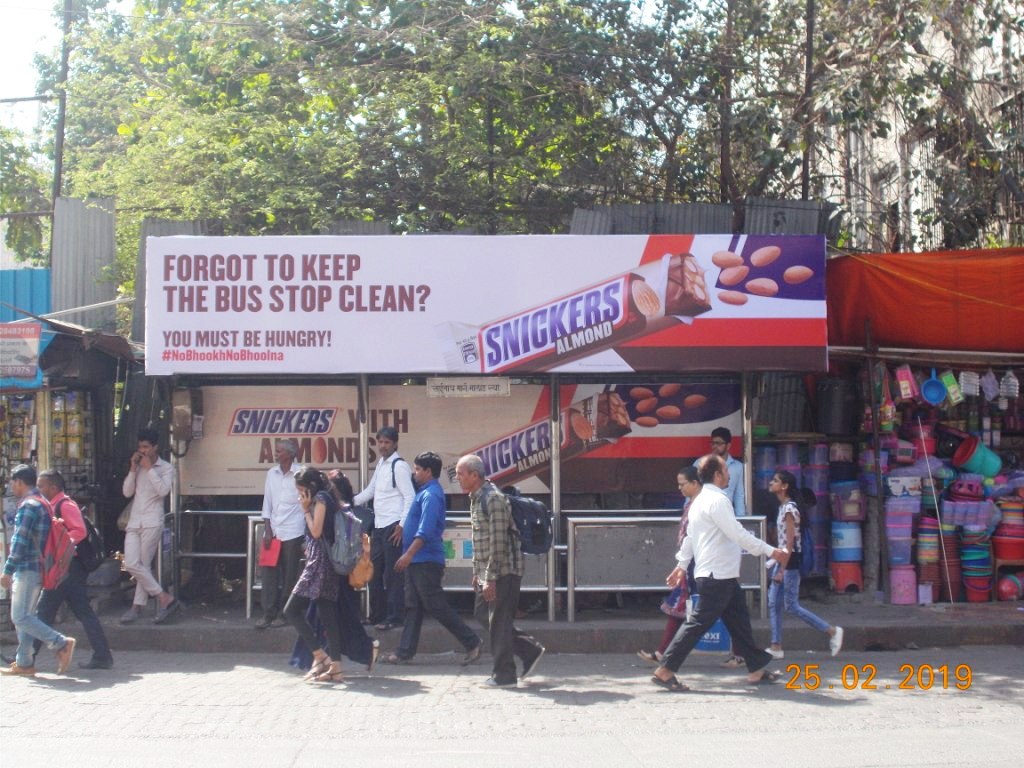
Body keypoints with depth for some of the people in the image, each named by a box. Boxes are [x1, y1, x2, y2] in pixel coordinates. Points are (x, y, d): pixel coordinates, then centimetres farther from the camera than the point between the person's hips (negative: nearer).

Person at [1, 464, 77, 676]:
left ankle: (61, 643, -15)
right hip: (35, 569, 10)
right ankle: (24, 663, 14)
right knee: (24, 616, 12)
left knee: (20, 617, -10)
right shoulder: (42, 503, 18)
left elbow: (20, 541, -19)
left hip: (27, 569, -10)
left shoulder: (28, 505, -13)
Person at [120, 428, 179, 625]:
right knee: (131, 564, -6)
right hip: (134, 521, 5)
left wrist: (149, 468, -9)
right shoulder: (138, 468, 19)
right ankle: (164, 598, 0)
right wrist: (133, 469, 3)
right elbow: (127, 492, 11)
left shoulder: (166, 468, 4)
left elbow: (163, 490, -14)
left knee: (143, 565, -9)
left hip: (152, 522, -5)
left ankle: (137, 607, -1)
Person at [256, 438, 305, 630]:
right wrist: (267, 530, 3)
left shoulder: (301, 473, -6)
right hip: (273, 531, 4)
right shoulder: (272, 473, 8)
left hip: (293, 532, -4)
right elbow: (267, 504, 9)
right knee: (269, 573, 1)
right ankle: (268, 614, 6)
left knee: (289, 575, 3)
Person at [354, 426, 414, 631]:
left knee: (393, 575, -4)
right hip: (379, 526, 9)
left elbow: (410, 497, -16)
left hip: (393, 527, -9)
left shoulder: (399, 466, -11)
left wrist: (402, 526, -18)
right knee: (374, 572, 14)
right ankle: (377, 615, 24)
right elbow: (370, 491, 24)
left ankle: (394, 617, 3)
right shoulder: (381, 464, 14)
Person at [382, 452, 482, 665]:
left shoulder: (431, 495, -16)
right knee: (413, 607, 10)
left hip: (426, 561, -10)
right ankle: (405, 651, 12)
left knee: (436, 606, -6)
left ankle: (472, 641, 1)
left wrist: (409, 554, -26)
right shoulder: (425, 492, 16)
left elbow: (425, 530, -24)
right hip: (417, 561, 10)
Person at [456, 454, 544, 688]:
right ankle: (530, 650, 20)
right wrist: (477, 572, 20)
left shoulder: (493, 499, -18)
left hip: (503, 572, -10)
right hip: (486, 572, 10)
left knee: (499, 622, -3)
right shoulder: (475, 498, 13)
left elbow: (498, 542, -21)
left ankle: (504, 675, 7)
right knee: (482, 613, 14)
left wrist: (490, 578, -21)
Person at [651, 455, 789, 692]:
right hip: (717, 576, -11)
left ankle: (756, 669, 20)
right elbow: (738, 534, -20)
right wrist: (771, 551, -16)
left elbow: (690, 536, 20)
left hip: (723, 576, 11)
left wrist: (682, 564, 24)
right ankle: (665, 671, -6)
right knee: (699, 622, -8)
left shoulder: (700, 500, 16)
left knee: (739, 621, 13)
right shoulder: (717, 500, -16)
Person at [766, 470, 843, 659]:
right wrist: (777, 564, 17)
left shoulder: (789, 509, -17)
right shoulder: (783, 507, 12)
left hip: (790, 561, -10)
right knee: (773, 604, 7)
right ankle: (776, 647, 10)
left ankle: (832, 631, 3)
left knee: (791, 606, -5)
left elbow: (790, 541, -20)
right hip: (783, 560, 10)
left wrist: (782, 569, -22)